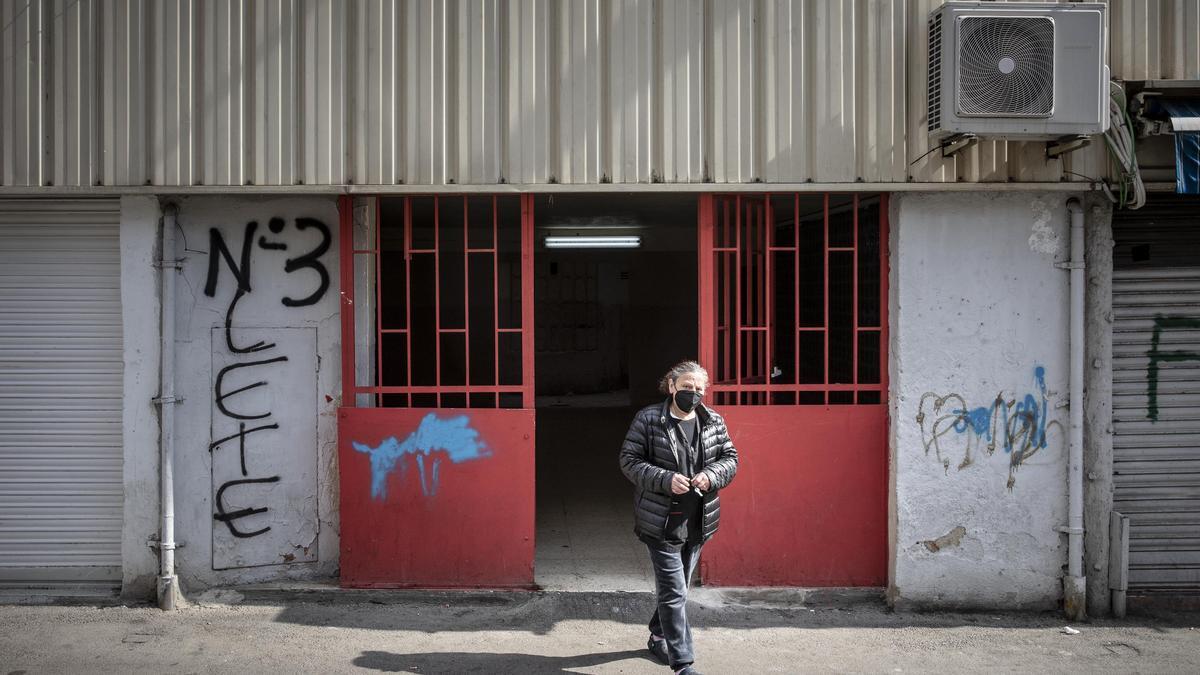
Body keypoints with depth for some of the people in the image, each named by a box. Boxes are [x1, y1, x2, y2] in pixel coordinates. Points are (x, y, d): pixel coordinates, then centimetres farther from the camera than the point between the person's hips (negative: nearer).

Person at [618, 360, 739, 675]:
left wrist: (711, 475, -13)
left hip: (698, 522, 5)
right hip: (662, 522, -5)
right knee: (674, 593, -6)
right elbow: (629, 460, -9)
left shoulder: (713, 421, 3)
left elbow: (730, 458, 9)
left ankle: (658, 637, 43)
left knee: (675, 587, 20)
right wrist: (666, 480, -22)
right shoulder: (648, 419, -10)